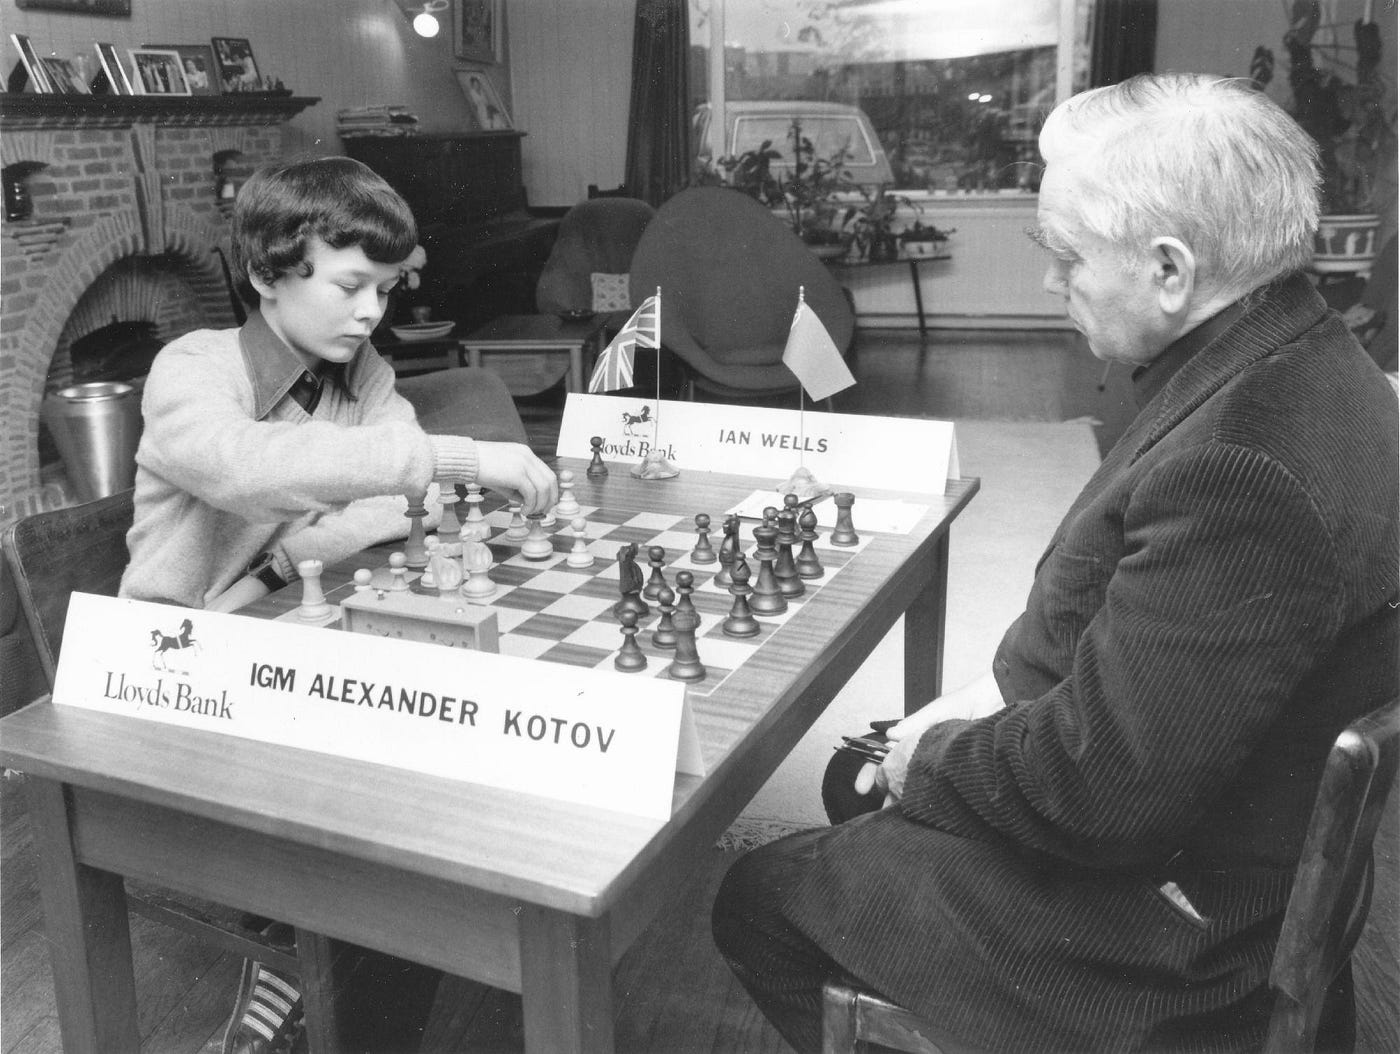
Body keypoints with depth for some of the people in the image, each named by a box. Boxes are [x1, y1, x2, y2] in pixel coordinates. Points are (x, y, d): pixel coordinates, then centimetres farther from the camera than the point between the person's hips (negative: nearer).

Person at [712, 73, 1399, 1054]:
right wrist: (998, 697, 2)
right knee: (862, 783, 24)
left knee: (754, 900, 3)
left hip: (1157, 938, -9)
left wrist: (934, 757, -13)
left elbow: (1098, 788, -31)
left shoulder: (1243, 464, -34)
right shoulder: (1298, 364, 0)